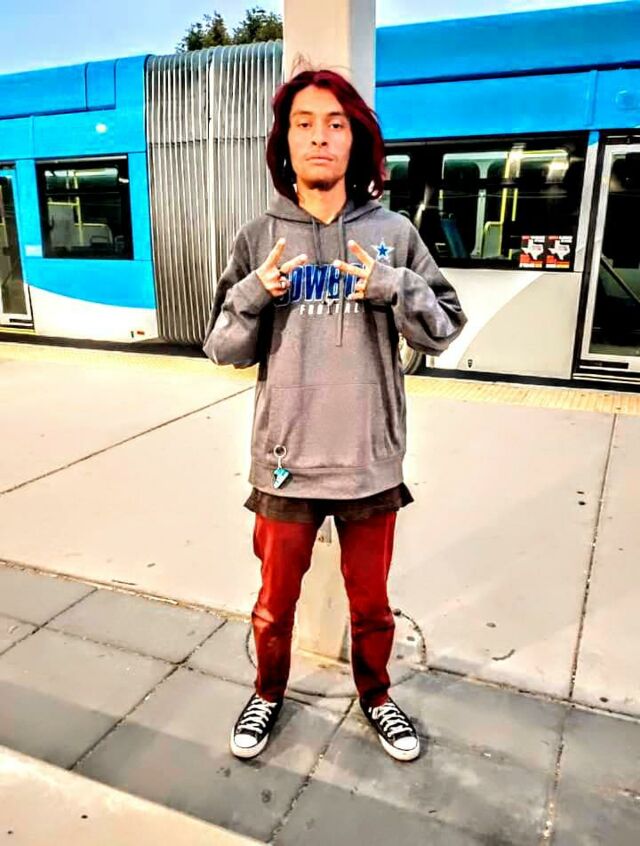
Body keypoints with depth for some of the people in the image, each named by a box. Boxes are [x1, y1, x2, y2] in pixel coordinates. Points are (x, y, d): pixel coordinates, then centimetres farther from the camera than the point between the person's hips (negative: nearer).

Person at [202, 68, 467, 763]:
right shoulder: (260, 237, -1)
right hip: (285, 461, 0)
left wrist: (394, 288, -19)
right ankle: (268, 693, 47)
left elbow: (443, 331, -1)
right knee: (276, 602, 18)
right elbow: (222, 349, 1)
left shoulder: (394, 232, -2)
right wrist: (253, 296, -18)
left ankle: (375, 695, 48)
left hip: (371, 460, 0)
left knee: (370, 602, 19)